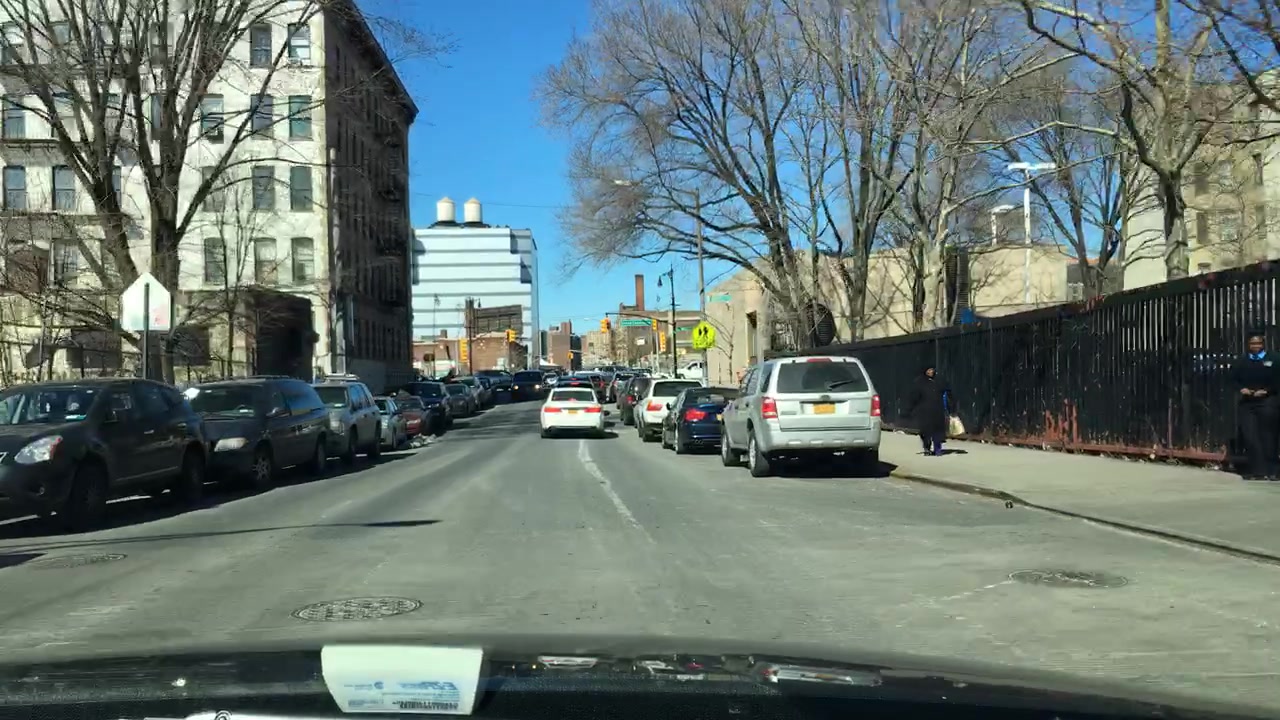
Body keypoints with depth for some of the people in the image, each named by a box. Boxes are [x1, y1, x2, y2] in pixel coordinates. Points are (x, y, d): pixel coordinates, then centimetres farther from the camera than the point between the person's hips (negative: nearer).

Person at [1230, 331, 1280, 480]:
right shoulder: (1241, 362, 12)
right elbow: (1233, 379, 12)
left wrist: (1266, 391, -13)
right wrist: (1241, 389, -7)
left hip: (1267, 403, -3)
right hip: (1246, 403, 3)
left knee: (1268, 437, 0)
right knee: (1250, 437, -2)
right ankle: (1256, 470, 4)